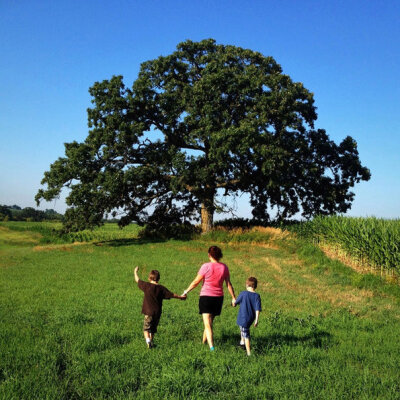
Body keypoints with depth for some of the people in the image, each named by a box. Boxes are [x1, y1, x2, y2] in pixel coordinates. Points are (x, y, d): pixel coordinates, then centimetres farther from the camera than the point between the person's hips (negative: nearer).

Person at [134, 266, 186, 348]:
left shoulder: (146, 286, -7)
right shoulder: (161, 288, -1)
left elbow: (137, 280, 4)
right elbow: (171, 295, 5)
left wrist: (136, 271, 22)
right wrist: (180, 297, 19)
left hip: (148, 312, -3)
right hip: (157, 313, 3)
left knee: (146, 329, 1)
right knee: (153, 329, 20)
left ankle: (148, 340, -21)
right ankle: (151, 341, 27)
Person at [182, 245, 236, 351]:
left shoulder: (206, 266, -13)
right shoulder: (224, 267, -2)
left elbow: (196, 282, -8)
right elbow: (228, 284, 1)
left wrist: (186, 291, 4)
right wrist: (233, 297, 10)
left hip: (206, 297, -4)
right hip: (218, 298, 4)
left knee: (207, 324, -3)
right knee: (210, 321, 22)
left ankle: (211, 346, -16)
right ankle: (204, 340, 40)